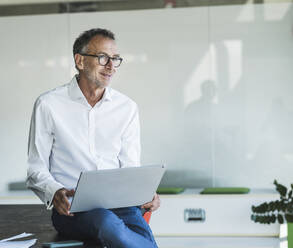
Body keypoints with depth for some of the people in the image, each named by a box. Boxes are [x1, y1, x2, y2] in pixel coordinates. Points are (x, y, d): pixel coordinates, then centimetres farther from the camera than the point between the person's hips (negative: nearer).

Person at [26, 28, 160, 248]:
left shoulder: (127, 108, 13)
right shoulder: (49, 105, 4)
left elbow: (130, 167, 13)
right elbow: (36, 169, 4)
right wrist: (55, 193, -18)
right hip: (71, 206, -2)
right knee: (108, 224, -37)